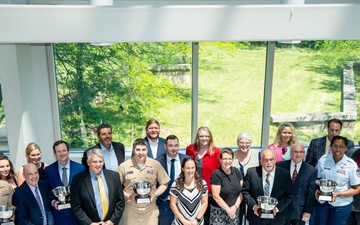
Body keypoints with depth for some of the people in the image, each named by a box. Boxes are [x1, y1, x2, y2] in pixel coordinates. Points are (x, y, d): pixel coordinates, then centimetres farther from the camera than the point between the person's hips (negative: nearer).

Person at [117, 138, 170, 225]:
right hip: (130, 210, 0)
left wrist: (155, 194, -8)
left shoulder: (156, 164, 0)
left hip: (150, 210, 0)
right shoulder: (124, 166, -1)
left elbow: (164, 184, 7)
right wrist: (128, 196, -10)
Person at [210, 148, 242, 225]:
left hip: (234, 211, 4)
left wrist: (235, 206, -6)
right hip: (219, 212, -4)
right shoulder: (216, 174, -12)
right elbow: (216, 196, -13)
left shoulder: (236, 171, 2)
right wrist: (228, 209, -12)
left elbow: (241, 191, 4)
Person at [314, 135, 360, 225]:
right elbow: (317, 178, 6)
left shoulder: (351, 165, -12)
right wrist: (317, 189, -14)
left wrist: (338, 194, -20)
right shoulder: (323, 159, -7)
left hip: (341, 204, -2)